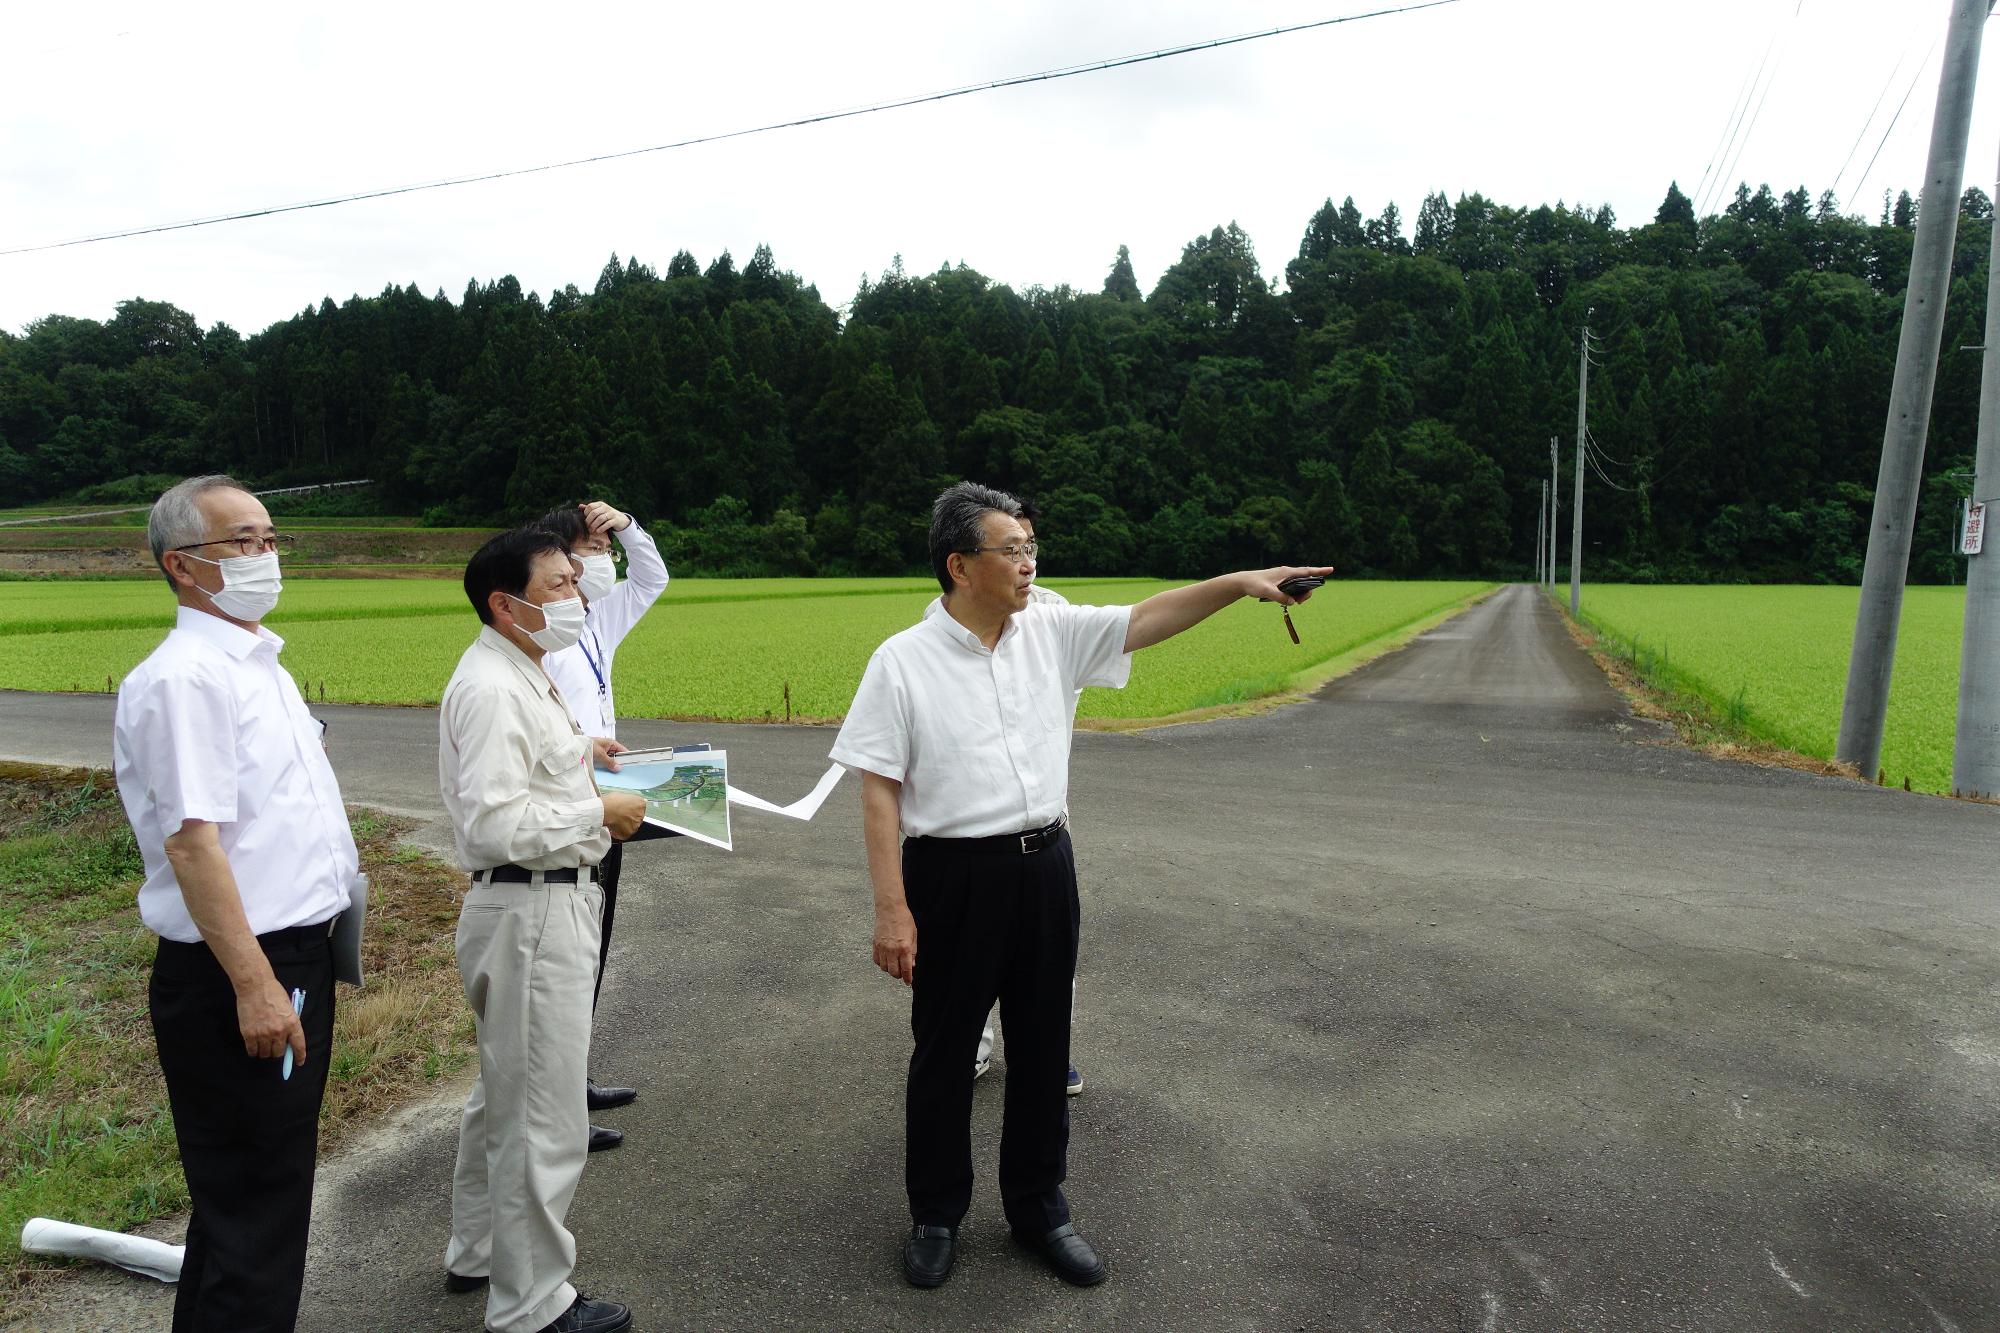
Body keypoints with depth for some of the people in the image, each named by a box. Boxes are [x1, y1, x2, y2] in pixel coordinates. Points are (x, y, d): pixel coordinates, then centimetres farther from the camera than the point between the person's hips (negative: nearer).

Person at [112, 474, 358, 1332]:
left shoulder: (256, 664, 13)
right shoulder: (184, 679, -18)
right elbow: (192, 841, -24)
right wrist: (254, 987, -24)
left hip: (297, 957, 9)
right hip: (239, 976, -9)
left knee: (276, 1185, 22)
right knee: (248, 1203, 2)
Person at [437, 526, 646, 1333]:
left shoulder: (521, 676, 13)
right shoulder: (491, 689, -20)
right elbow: (494, 824, -26)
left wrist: (578, 762, 8)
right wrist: (599, 813, -18)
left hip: (552, 903, 11)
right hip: (531, 913, -11)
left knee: (505, 1092, 25)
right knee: (541, 1120, 2)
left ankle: (479, 1253, 43)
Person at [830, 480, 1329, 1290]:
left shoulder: (1053, 633, 2)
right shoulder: (902, 662, -9)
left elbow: (1144, 621, -3)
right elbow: (878, 793, -10)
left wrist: (1240, 582, -17)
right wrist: (890, 910, -14)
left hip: (1045, 866, 4)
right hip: (954, 874, -4)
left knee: (1042, 1046, 16)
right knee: (945, 1051, 11)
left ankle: (1038, 1208, 35)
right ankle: (936, 1215, 32)